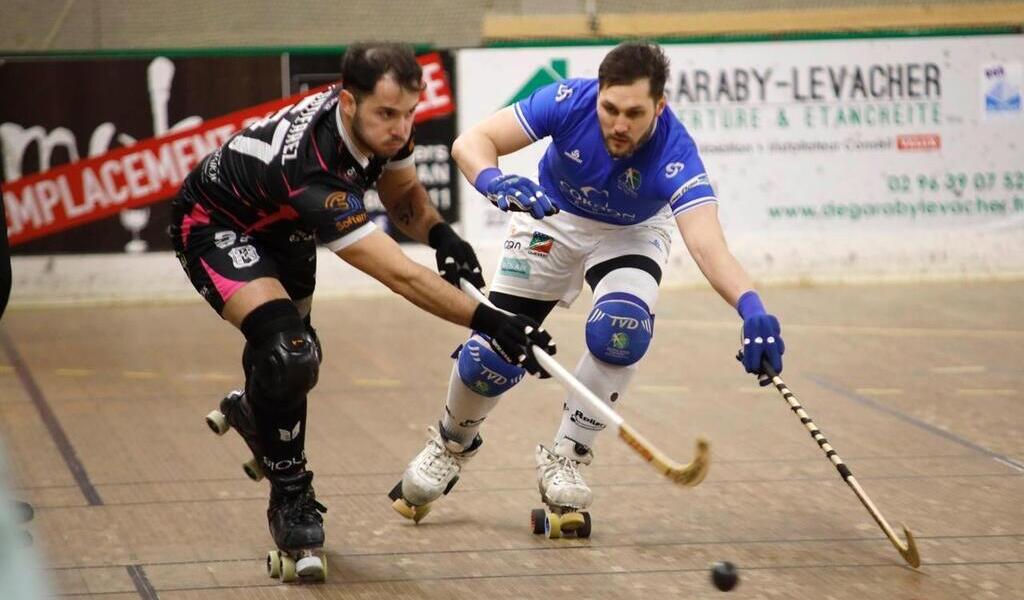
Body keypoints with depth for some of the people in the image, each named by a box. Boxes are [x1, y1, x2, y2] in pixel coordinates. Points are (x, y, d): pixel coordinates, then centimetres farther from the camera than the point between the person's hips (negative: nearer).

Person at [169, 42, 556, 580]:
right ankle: (291, 505, -9)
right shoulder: (310, 172, -45)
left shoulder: (382, 124, -22)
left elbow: (401, 192, 0)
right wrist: (486, 322, -53)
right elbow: (400, 276, -48)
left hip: (279, 226, 8)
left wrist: (439, 233, -22)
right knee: (287, 351, -27)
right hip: (213, 227, -8)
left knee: (296, 354, 23)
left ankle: (250, 411, 58)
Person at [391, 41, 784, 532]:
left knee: (620, 328, -30)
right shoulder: (569, 101, -32)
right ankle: (452, 442, 28)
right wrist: (495, 183, -56)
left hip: (631, 235, -1)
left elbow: (707, 245, -50)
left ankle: (564, 460, -8)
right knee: (490, 356, -7)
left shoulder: (675, 155, -37)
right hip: (553, 221, 1)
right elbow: (470, 142, -34)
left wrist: (750, 307, -69)